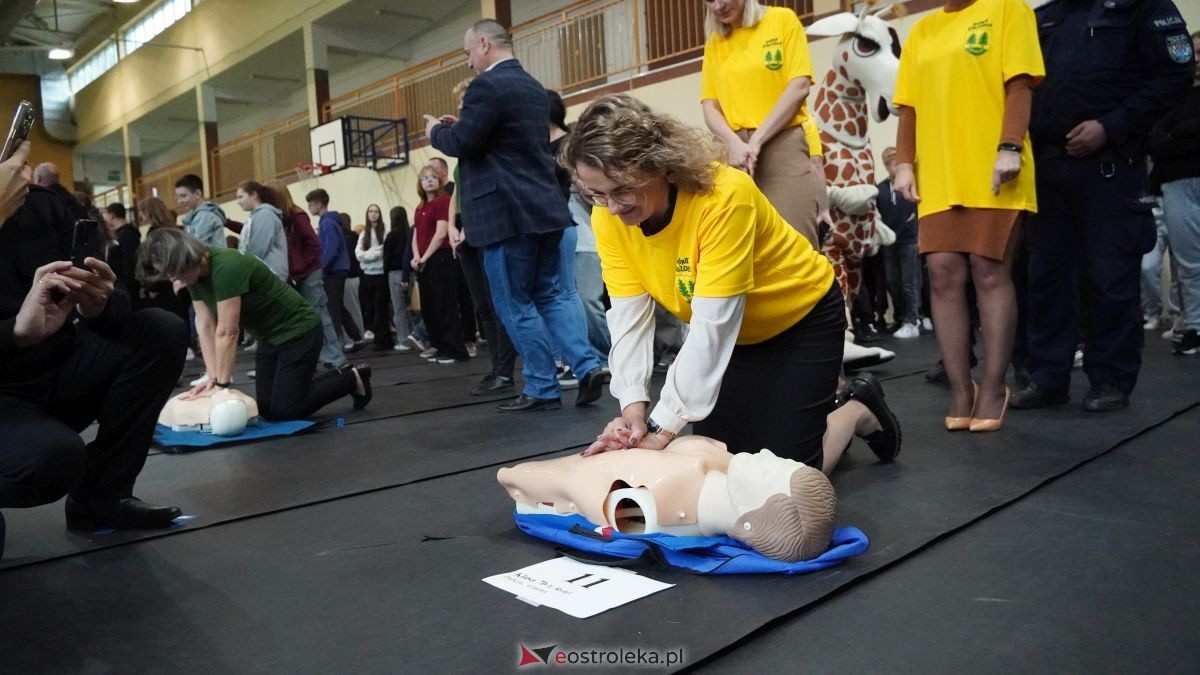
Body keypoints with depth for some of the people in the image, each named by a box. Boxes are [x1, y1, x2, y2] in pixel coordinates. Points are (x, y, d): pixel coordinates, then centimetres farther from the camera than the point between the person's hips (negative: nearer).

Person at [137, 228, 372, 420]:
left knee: (284, 410, -7)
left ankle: (352, 379, 10)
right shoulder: (196, 273, -4)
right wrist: (212, 377, -10)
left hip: (299, 332, -9)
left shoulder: (226, 267, -31)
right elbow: (205, 326, -4)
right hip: (270, 337, 9)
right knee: (267, 409, 7)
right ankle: (338, 376, 21)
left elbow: (227, 332, -28)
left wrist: (222, 384, -23)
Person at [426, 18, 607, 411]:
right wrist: (460, 125, 21)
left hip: (508, 213, -9)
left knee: (515, 305, 0)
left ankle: (542, 389, 6)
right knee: (550, 294, 13)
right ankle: (588, 367, 1)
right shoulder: (534, 87, 18)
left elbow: (461, 144, -14)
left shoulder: (487, 85, -12)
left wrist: (437, 130, 6)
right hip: (543, 207, 9)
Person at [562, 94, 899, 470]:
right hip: (731, 337, 6)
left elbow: (711, 327, -37)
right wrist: (633, 407, -32)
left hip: (801, 318, -5)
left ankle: (860, 410, 22)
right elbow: (629, 318, -19)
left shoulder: (724, 196, -35)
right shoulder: (608, 217, -17)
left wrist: (663, 428, -38)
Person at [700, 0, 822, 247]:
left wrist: (756, 140, -11)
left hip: (783, 146, -3)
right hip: (735, 152, 3)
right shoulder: (713, 44, 15)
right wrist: (734, 144, -13)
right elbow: (710, 107, 8)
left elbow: (799, 87, -2)